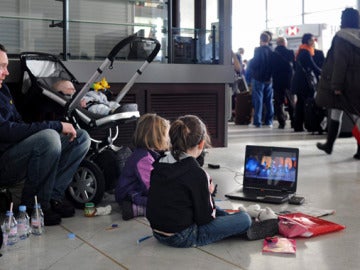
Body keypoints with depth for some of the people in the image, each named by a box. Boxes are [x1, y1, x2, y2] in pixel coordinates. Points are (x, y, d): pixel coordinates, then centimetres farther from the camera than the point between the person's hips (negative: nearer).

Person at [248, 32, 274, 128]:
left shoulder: (258, 50, -12)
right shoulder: (272, 51, 2)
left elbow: (253, 64, -15)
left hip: (258, 78, -4)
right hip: (269, 79, 5)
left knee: (258, 100, -2)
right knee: (269, 100, 10)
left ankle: (257, 122, -4)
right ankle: (269, 121, 12)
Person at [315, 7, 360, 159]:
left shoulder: (341, 37, -9)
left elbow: (339, 63, -16)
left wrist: (336, 85, -17)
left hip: (344, 83, -4)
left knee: (336, 114, 9)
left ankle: (329, 145, 19)